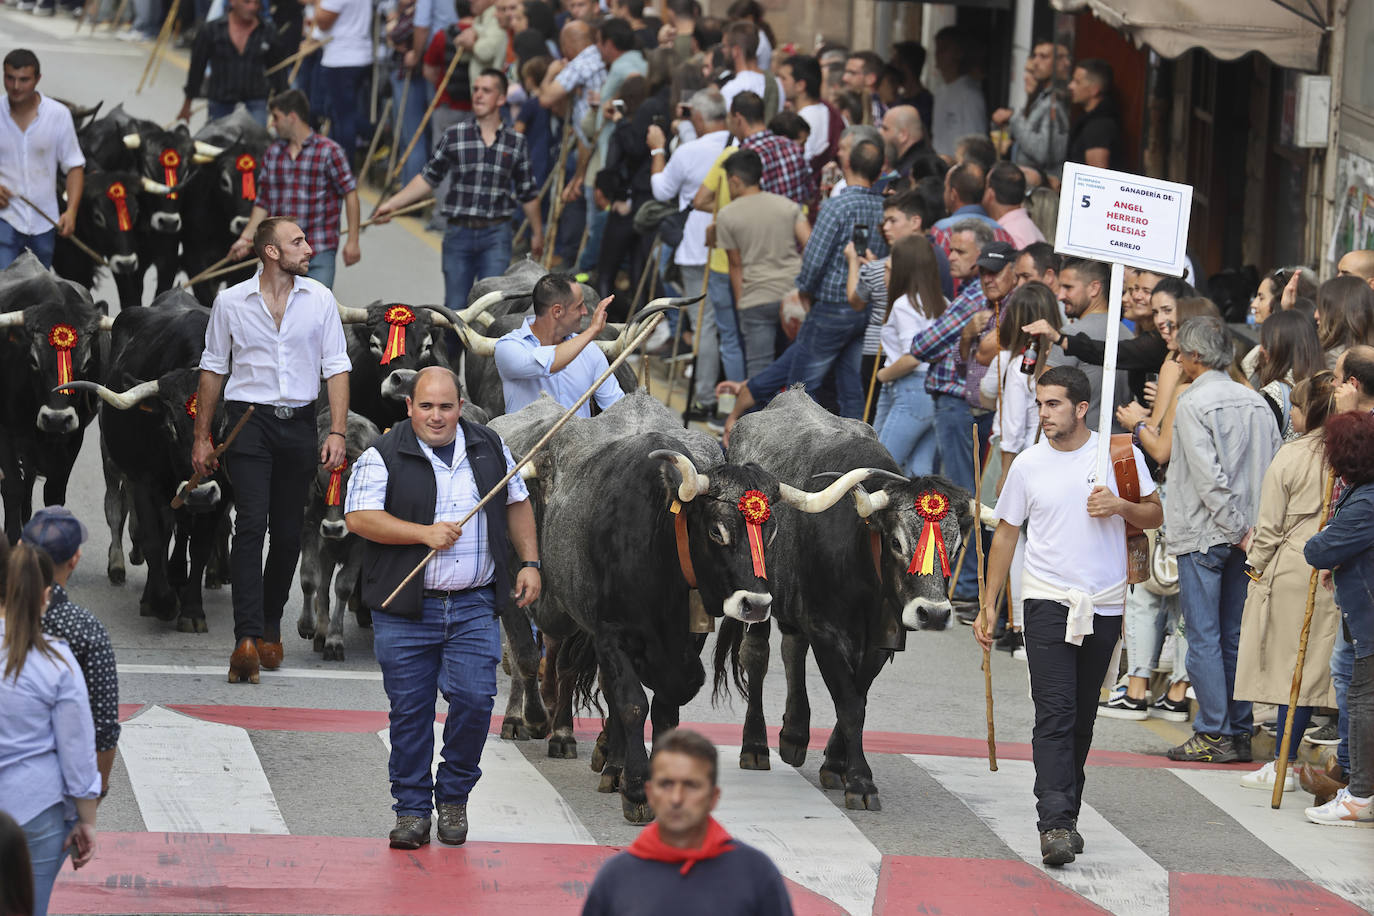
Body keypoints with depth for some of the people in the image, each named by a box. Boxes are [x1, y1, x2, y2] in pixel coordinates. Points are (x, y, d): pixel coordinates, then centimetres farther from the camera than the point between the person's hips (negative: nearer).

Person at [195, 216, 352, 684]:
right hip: (249, 419, -2)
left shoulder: (320, 299, 5)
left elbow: (336, 367, 6)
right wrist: (202, 436, 9)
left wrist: (337, 431, -3)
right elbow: (213, 368, 10)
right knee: (251, 525, -14)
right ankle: (247, 639, -21)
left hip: (299, 422, 2)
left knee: (288, 532, 6)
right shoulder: (231, 302, 2)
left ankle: (270, 628, 24)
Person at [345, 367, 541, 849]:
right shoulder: (383, 457, -4)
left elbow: (517, 504, 19)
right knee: (410, 710, 1)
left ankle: (454, 797, 13)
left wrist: (530, 562, 11)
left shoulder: (490, 448, 9)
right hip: (405, 610, -2)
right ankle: (412, 811, 11)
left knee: (474, 699, -7)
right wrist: (425, 533, -17)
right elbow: (359, 518, -12)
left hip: (474, 607, 2)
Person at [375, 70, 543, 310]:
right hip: (459, 233, 1)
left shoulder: (515, 142, 4)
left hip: (496, 236, -1)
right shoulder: (454, 135, 3)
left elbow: (528, 193, 13)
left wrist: (537, 234, 19)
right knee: (455, 306, 5)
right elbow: (429, 178, 9)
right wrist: (391, 204, 4)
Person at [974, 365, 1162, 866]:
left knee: (1082, 717, 9)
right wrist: (989, 605, 7)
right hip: (1047, 600, -1)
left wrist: (1120, 507, -13)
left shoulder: (1121, 454, 1)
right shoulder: (1028, 464, 2)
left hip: (1103, 605, 1)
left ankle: (1065, 814, 21)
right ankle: (1055, 825, -20)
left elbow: (1154, 514, 9)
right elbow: (1005, 535, 9)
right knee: (1055, 713, -13)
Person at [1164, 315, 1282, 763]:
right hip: (1244, 539, 6)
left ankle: (1215, 734, -4)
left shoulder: (1193, 404, -10)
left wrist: (1236, 529, -13)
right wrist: (1251, 528, 8)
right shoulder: (1255, 402, 8)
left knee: (1203, 637, -2)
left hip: (1204, 537, -6)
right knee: (1235, 637, 10)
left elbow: (1208, 476, -18)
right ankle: (1239, 732, 12)